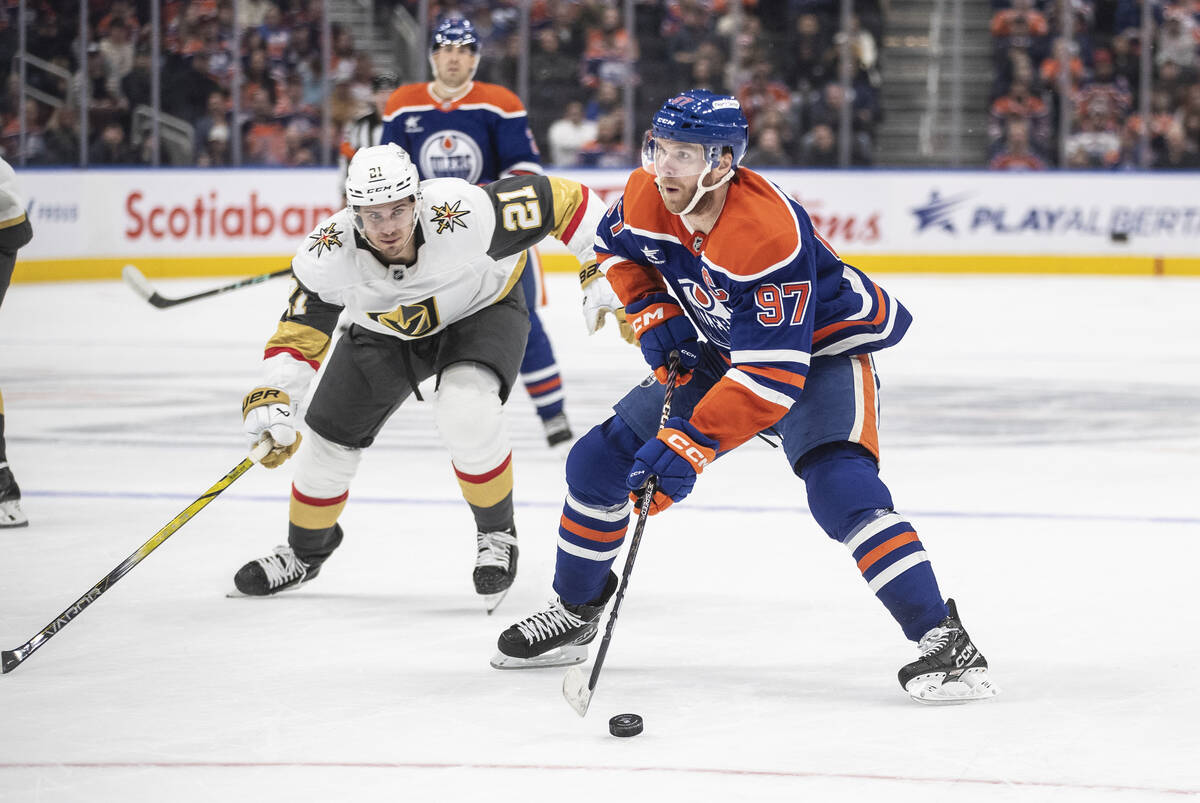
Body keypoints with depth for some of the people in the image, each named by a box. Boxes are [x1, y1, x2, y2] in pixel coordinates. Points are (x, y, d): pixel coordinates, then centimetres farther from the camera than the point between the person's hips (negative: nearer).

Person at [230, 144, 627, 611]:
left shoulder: (465, 214, -40)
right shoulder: (328, 256, -31)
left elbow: (565, 200, -28)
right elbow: (300, 332, -16)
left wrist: (600, 272, -20)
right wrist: (273, 399, -30)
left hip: (481, 310, -3)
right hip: (385, 328, 3)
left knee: (466, 414, -31)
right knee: (331, 438, 5)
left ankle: (497, 535, -5)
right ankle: (305, 552, 35)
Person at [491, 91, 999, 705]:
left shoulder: (769, 234, -38)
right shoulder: (646, 197, -16)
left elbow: (773, 375, -39)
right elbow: (616, 248, 11)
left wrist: (690, 444, -43)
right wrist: (653, 318, -5)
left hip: (821, 350, -7)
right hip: (721, 350, 7)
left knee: (840, 487, -32)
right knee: (598, 462, 4)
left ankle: (942, 640, -29)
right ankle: (574, 613, 26)